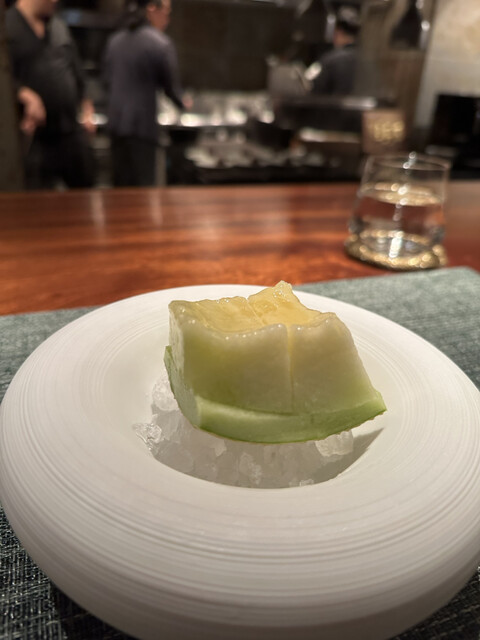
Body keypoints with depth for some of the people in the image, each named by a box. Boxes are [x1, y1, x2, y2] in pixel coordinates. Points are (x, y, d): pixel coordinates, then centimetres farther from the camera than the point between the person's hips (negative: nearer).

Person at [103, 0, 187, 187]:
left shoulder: (115, 40, 11)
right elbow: (171, 86, -2)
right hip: (142, 124, -6)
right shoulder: (162, 43, -8)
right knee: (143, 184, 0)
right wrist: (183, 104, 18)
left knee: (121, 184, 13)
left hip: (115, 121, 7)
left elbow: (108, 80, 18)